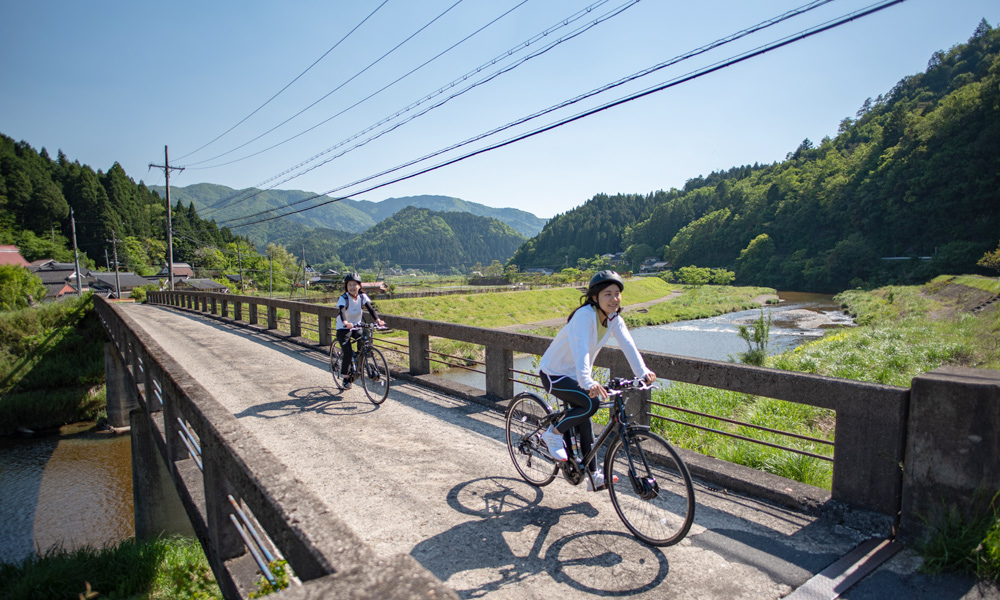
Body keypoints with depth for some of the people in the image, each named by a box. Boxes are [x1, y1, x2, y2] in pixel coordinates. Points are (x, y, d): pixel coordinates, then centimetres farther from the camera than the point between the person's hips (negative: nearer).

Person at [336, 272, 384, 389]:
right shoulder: (343, 298, -16)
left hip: (357, 327, 3)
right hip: (343, 328, -3)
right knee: (348, 351, -17)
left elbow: (370, 308, -19)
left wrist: (377, 320, -37)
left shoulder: (362, 296, -6)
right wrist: (345, 323, -53)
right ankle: (346, 377, -1)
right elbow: (341, 311, -33)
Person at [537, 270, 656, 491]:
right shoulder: (584, 315, -28)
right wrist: (588, 382, -54)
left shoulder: (614, 318, -4)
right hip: (554, 374, -8)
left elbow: (627, 344, -15)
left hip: (576, 374, 8)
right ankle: (553, 433, -4)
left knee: (583, 421, 10)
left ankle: (593, 477, 21)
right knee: (591, 402, -25)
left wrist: (643, 371, -30)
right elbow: (580, 349, -41)